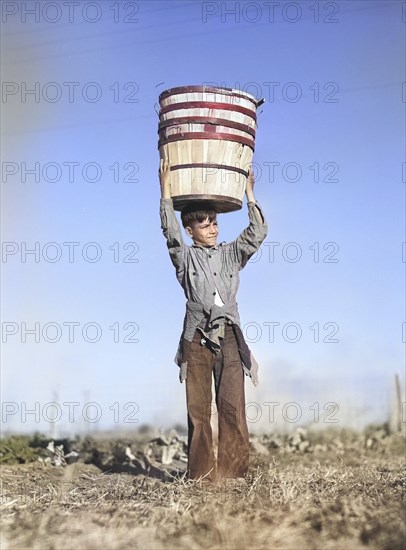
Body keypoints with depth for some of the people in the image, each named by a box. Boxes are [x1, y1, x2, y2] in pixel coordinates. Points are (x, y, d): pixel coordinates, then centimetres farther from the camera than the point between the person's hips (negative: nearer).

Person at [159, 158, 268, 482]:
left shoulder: (232, 254, 16)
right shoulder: (185, 257, 9)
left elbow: (257, 232, 8)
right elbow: (169, 231, -5)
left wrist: (249, 192, 8)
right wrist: (166, 190, -7)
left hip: (229, 337, 2)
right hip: (197, 338, -1)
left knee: (233, 406, -5)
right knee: (198, 408, -1)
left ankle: (233, 470, -1)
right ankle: (202, 473, 4)